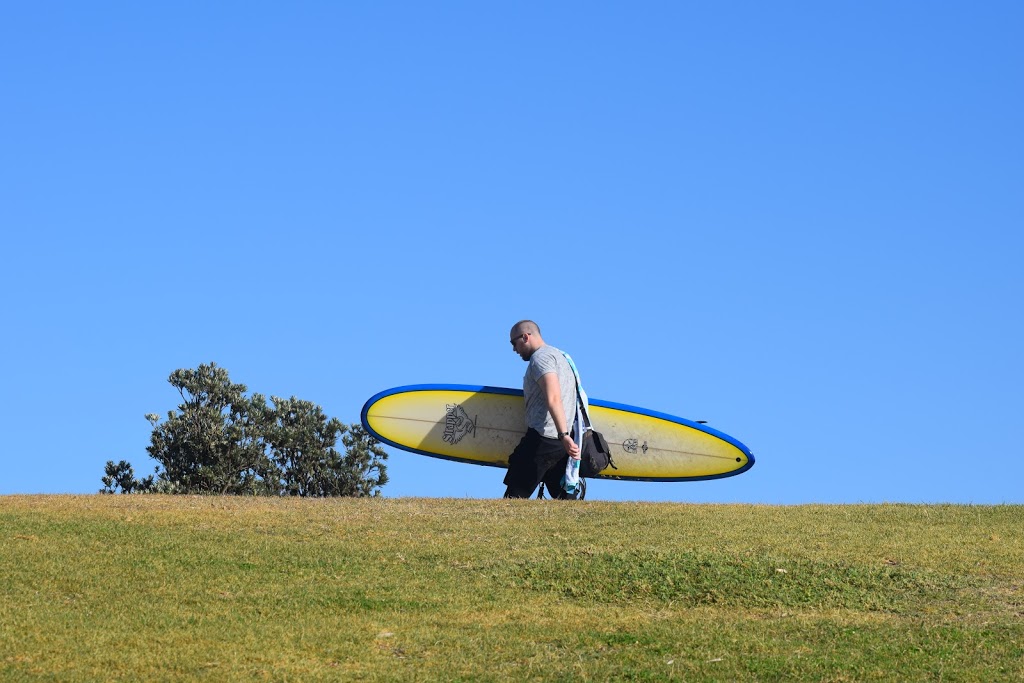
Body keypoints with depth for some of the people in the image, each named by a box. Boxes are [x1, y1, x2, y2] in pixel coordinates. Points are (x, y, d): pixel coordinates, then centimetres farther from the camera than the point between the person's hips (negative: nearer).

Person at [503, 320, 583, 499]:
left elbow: (553, 399, -22)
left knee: (515, 496, -7)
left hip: (543, 437, -10)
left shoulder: (540, 357, -8)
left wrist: (563, 435, -31)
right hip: (561, 443, 10)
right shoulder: (558, 355, 25)